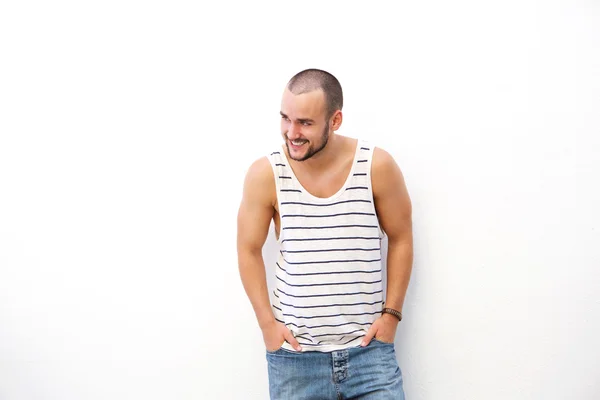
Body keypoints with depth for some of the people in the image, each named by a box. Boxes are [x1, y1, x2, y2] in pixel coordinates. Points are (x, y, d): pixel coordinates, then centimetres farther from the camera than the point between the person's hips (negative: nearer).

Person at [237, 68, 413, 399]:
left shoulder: (376, 166, -8)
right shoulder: (265, 174, -8)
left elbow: (400, 238, 4)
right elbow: (249, 250, 3)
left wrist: (391, 313, 0)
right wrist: (267, 323, -1)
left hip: (368, 349, 0)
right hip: (293, 354, 0)